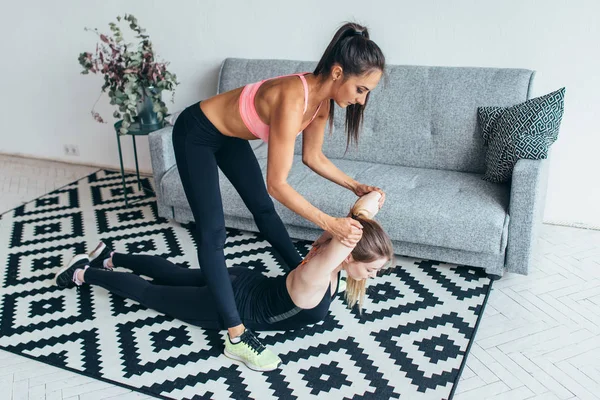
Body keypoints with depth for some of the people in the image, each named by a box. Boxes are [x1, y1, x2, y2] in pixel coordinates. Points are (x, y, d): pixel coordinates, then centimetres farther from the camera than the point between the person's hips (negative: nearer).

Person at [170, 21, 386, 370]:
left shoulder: (322, 97, -12)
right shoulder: (293, 99, -38)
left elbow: (313, 157, 2)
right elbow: (278, 184, -35)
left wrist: (356, 187, -7)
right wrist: (329, 223, -33)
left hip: (229, 135, 9)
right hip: (196, 133, -8)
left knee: (263, 207, 19)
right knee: (212, 232, -10)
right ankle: (236, 334, -6)